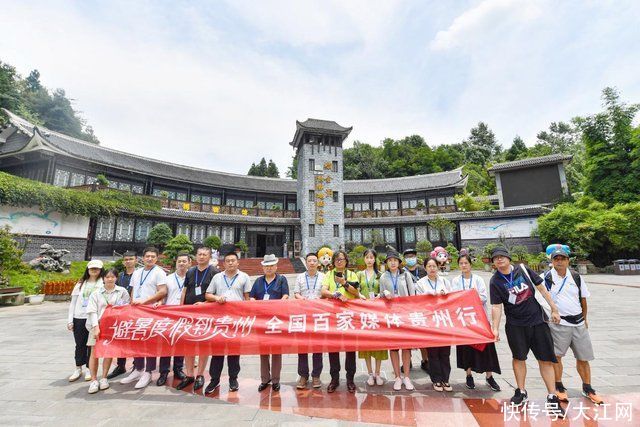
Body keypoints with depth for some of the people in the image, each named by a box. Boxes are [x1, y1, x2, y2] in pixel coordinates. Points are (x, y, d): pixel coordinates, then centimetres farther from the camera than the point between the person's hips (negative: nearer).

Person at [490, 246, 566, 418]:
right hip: (515, 325, -1)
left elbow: (541, 288, 5)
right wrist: (495, 328, -17)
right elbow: (496, 307, -10)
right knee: (519, 357, 10)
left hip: (537, 320, 1)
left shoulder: (523, 269, -3)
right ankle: (521, 392, 28)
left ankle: (552, 398, 16)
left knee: (546, 358, 3)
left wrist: (554, 309, 5)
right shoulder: (495, 281, -9)